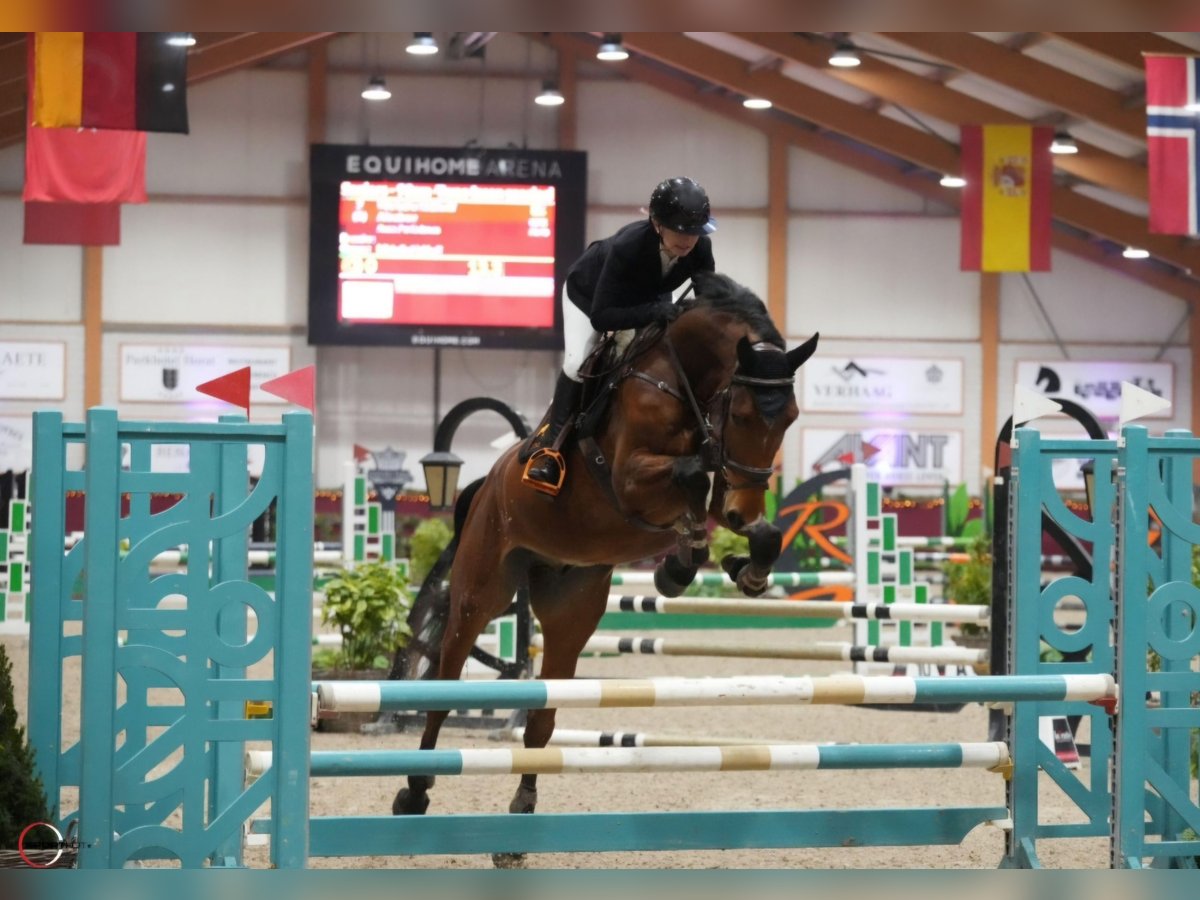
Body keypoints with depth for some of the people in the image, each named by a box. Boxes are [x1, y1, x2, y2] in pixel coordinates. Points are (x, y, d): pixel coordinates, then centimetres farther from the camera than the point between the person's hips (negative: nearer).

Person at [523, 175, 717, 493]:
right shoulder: (627, 247, -45)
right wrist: (653, 312, -56)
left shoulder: (701, 248, -31)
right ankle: (550, 445, -9)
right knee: (578, 364, -24)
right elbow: (601, 316, -45)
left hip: (648, 299, 5)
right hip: (588, 294, -5)